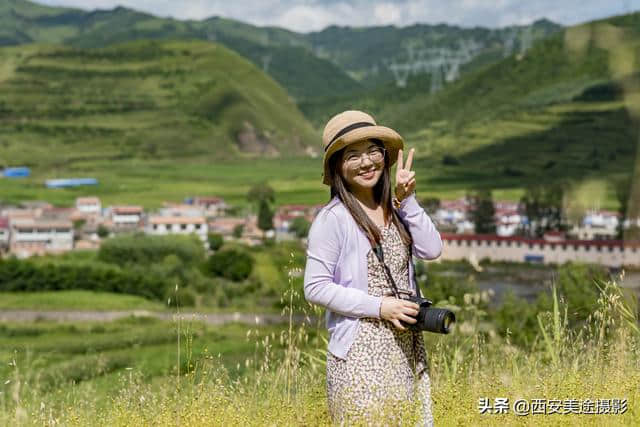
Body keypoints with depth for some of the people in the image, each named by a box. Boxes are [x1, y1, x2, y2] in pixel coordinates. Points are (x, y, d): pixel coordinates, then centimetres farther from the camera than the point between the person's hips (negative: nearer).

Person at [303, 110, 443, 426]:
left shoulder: (395, 210, 9)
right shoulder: (333, 218, -10)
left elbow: (432, 249, -2)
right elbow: (315, 288, -12)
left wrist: (407, 200, -5)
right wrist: (379, 306, -15)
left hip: (407, 349, 6)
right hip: (360, 354, -6)